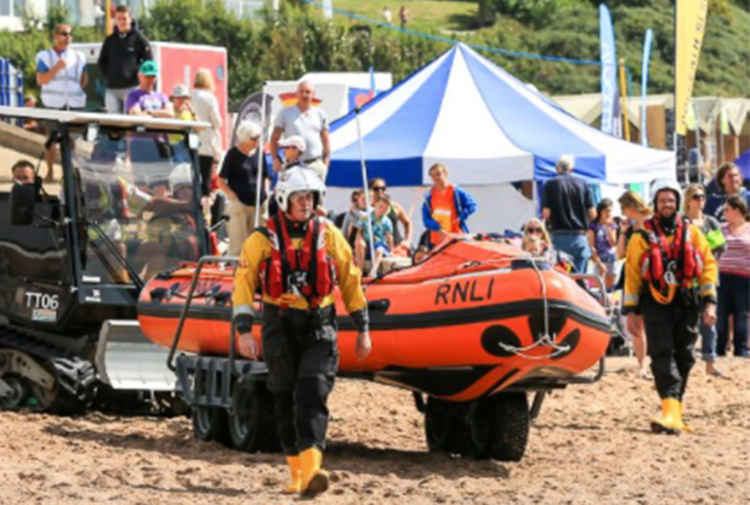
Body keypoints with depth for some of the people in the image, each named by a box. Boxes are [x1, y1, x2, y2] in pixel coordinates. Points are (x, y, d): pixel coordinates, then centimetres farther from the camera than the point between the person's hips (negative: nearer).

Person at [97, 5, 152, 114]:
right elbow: (101, 62, 20)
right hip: (111, 88, 4)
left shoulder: (138, 38, 1)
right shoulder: (110, 39, 14)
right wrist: (107, 74, 8)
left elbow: (148, 62, 0)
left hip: (131, 87, -4)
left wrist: (137, 73, -6)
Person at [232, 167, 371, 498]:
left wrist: (363, 330, 10)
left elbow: (350, 281, 10)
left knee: (312, 394, -17)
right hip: (280, 327, 1)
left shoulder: (328, 235, 3)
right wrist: (244, 331, -14)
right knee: (286, 400, 6)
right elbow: (243, 285, -3)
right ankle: (296, 472, 19)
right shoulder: (262, 240, -1)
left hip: (319, 325, -1)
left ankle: (311, 470, -29)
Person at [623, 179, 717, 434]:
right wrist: (630, 310, 1)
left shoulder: (691, 232, 10)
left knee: (683, 358, 5)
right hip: (656, 304, -2)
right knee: (662, 355, -15)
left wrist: (709, 302, 0)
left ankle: (676, 410, 16)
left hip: (687, 304, 2)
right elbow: (631, 273, 5)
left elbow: (708, 265, 9)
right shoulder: (642, 236, 5)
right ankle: (670, 412, -26)